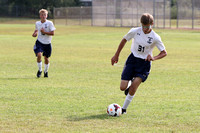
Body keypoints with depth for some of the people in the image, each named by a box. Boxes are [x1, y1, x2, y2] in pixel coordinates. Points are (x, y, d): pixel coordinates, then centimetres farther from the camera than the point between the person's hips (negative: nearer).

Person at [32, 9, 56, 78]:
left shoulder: (49, 23, -11)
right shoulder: (37, 23, 2)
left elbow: (52, 33, -14)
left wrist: (44, 32, -23)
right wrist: (35, 33, 2)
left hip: (47, 43, -1)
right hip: (39, 42, 1)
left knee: (46, 58, 7)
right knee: (39, 55, -21)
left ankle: (46, 71, 32)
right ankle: (40, 70, -2)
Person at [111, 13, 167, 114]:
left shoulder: (155, 38, -13)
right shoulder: (135, 31, -9)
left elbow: (164, 53, -6)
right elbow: (124, 40, 8)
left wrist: (154, 58, -25)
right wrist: (116, 55, 11)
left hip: (145, 62, -2)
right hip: (133, 59, 2)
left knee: (135, 85, -21)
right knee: (122, 87, -6)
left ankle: (124, 109, -4)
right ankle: (131, 83, 32)